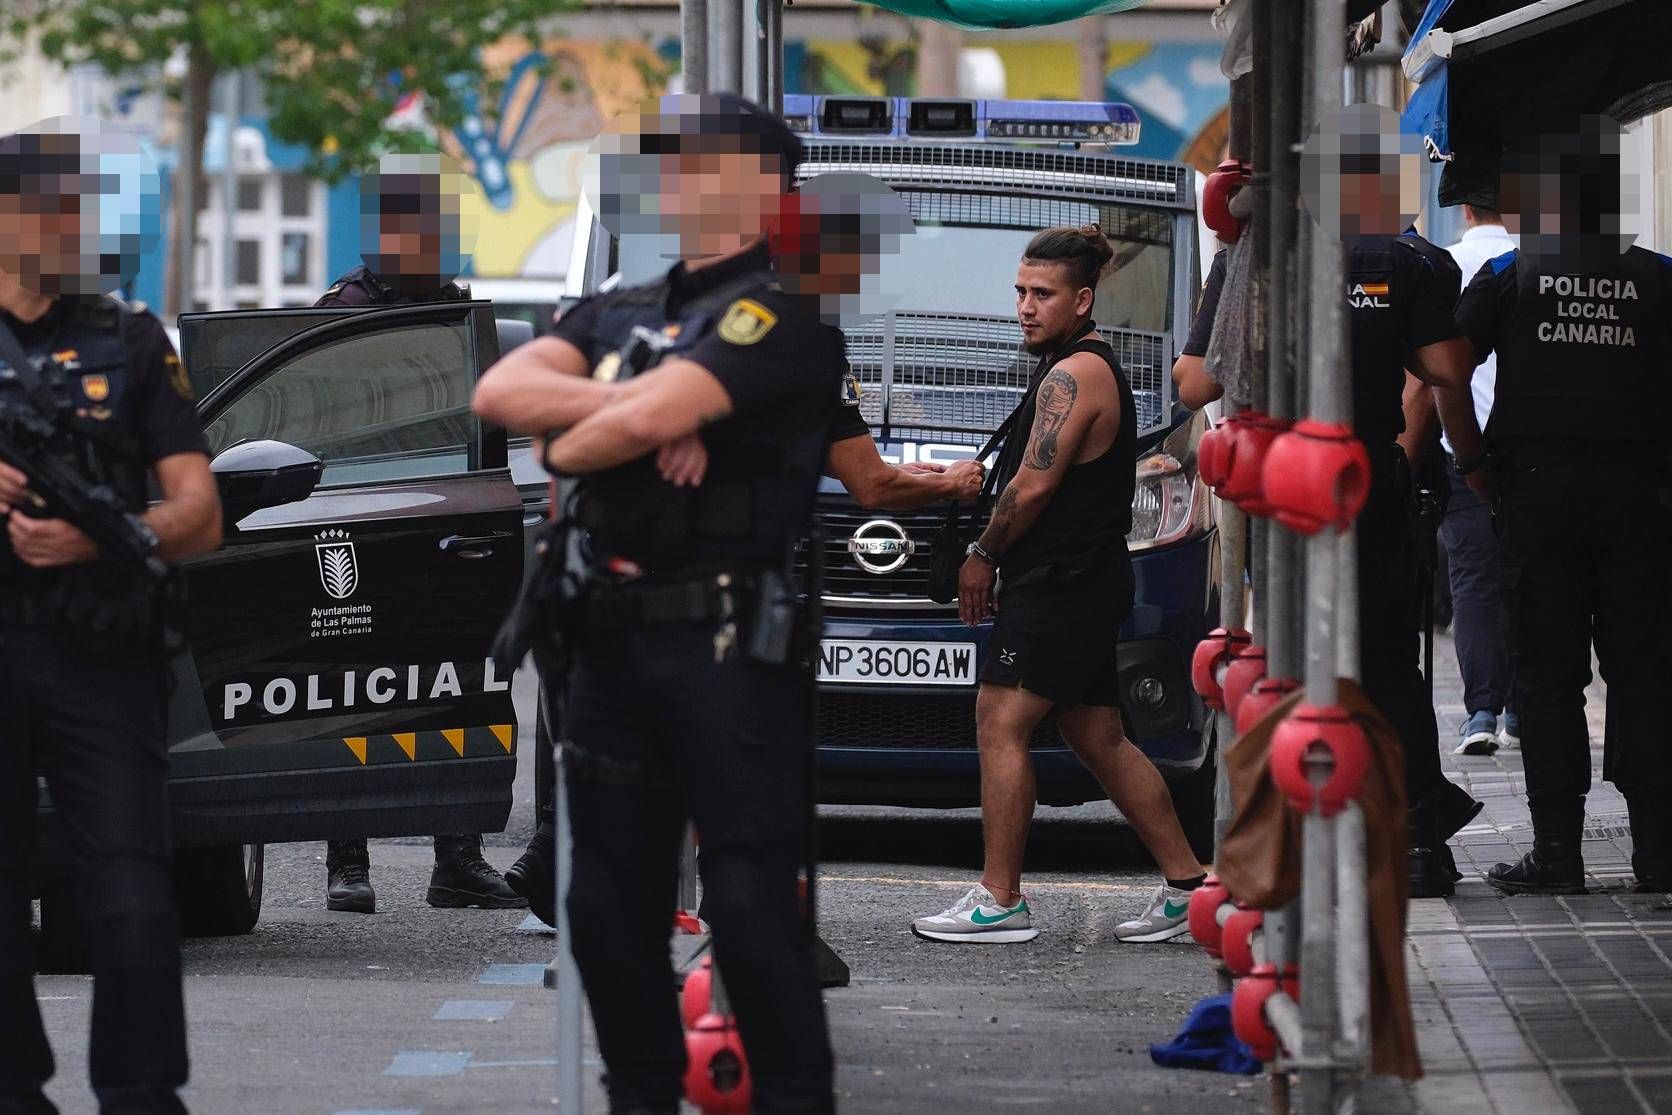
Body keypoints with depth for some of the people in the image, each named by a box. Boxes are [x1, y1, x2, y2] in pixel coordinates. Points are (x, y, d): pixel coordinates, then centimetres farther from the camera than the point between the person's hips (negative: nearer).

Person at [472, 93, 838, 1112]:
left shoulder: (777, 315, -7)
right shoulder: (618, 314, 17)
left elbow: (649, 421, -20)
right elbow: (500, 391, 2)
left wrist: (566, 448, 0)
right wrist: (621, 403, -13)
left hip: (728, 644, -8)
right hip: (612, 636, 8)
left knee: (751, 903, -7)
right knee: (609, 900, 11)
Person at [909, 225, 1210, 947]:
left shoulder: (1074, 375, -14)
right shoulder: (1097, 369, 19)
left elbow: (1034, 487, -18)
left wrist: (983, 554, -6)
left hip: (1058, 585, -11)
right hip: (1088, 588, 11)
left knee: (1000, 725, -10)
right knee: (1100, 741, 12)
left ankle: (1000, 901, -10)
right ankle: (1186, 883, 12)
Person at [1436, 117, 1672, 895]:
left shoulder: (1508, 275, 2)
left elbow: (1448, 375, -5)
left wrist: (1476, 466, 2)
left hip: (1540, 488, -1)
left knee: (1547, 675, 3)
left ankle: (1557, 848, 0)